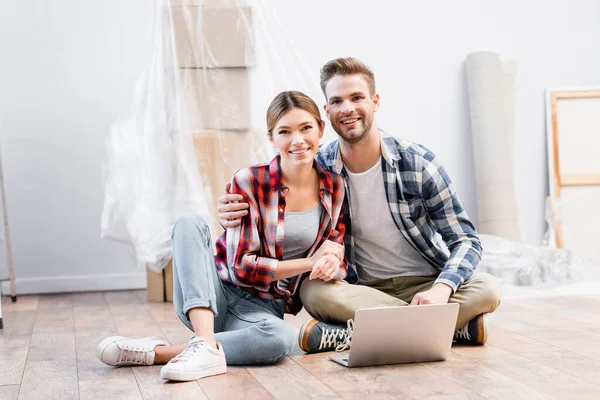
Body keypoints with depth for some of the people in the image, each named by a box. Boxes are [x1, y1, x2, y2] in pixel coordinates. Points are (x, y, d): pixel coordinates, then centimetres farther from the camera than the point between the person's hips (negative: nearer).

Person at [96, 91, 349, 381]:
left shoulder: (335, 188, 1)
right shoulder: (248, 182, -9)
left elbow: (339, 259, 6)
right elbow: (241, 266, -11)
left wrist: (332, 263, -19)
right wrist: (309, 262, -17)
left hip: (262, 308, 1)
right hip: (216, 295, -1)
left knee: (282, 336, -37)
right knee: (189, 223, -27)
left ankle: (154, 352, -28)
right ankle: (207, 344, -42)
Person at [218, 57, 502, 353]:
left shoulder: (419, 164, -8)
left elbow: (466, 241, -7)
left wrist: (442, 290, -29)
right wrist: (234, 214, -19)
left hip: (425, 285, 0)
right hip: (361, 291, 0)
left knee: (487, 289, -29)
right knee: (313, 291, -31)